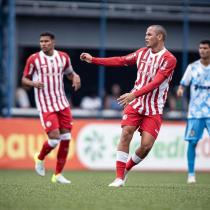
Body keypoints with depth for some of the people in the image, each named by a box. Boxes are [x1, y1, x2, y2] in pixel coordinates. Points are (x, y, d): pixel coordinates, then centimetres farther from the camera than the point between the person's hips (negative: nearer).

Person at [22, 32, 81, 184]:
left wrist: (75, 77, -2)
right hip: (45, 105, -4)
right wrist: (33, 83, -21)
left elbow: (70, 73, 21)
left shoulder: (63, 57, 4)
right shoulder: (34, 59, -6)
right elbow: (24, 80, 1)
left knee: (66, 138, -1)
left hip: (62, 103, 4)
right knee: (54, 138, -14)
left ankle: (58, 174, 11)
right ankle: (40, 158, 19)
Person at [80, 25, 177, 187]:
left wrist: (134, 95, -30)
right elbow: (120, 61, 14)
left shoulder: (169, 59, -11)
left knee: (146, 145, -12)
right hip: (135, 103, 4)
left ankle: (126, 169, 15)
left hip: (154, 110, -4)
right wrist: (93, 60, 11)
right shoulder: (142, 53, 7)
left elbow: (155, 83, -20)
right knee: (126, 134, -14)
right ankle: (119, 177, -9)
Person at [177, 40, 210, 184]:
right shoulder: (193, 67, 3)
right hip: (195, 112, 0)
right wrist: (180, 89, -14)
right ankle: (191, 174, 7)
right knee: (192, 142, -3)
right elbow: (183, 84, 7)